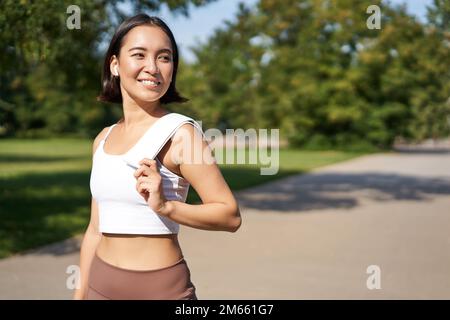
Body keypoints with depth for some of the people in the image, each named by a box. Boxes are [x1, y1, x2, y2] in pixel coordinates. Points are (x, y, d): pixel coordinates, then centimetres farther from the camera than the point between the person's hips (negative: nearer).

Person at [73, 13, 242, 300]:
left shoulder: (180, 132, -12)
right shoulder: (103, 139, 7)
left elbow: (230, 216, -13)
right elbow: (96, 230, 12)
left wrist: (165, 206, -26)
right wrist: (80, 294, 12)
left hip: (160, 287, -5)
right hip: (101, 285, 5)